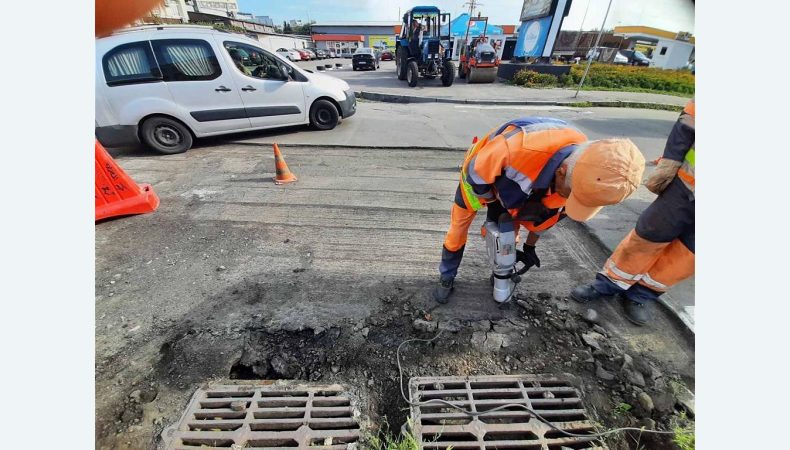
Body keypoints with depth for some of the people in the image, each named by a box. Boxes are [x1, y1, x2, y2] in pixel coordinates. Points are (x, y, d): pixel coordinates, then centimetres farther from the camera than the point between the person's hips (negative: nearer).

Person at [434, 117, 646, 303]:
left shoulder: (584, 170, -22)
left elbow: (548, 212, -3)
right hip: (479, 174, -4)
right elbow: (475, 173, -27)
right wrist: (492, 204, -11)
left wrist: (530, 246, 6)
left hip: (508, 180, 5)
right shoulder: (518, 147, -47)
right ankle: (446, 278, 19)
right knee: (459, 226, 0)